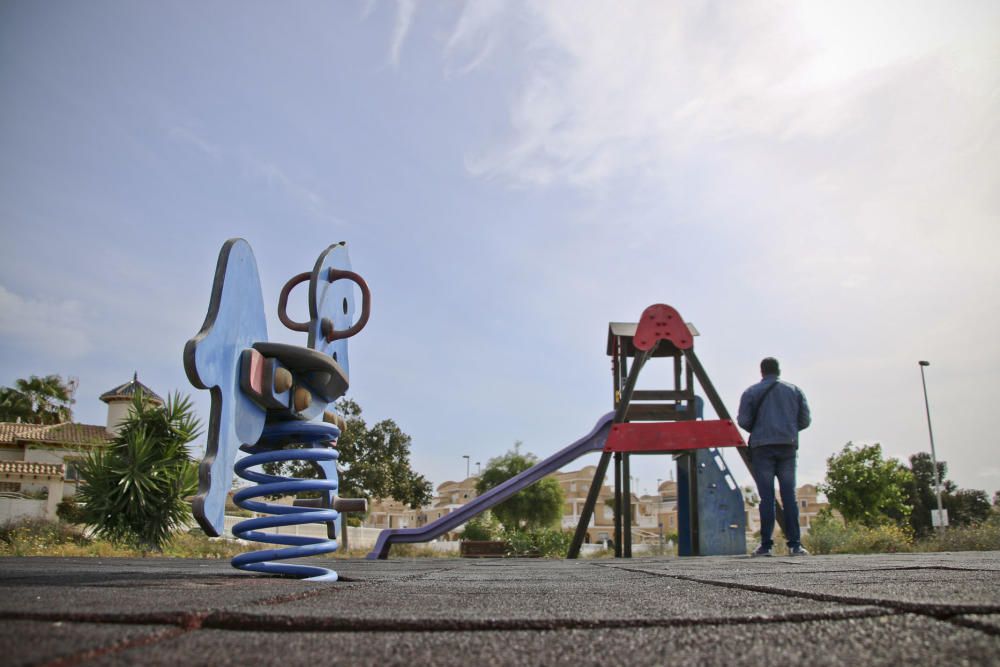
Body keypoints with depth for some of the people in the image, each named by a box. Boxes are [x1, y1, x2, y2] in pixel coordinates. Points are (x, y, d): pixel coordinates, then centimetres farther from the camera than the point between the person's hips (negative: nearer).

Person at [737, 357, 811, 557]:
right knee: (789, 495, 3)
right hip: (788, 446, 2)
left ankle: (766, 545, -3)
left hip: (762, 447, -2)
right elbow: (805, 420, 7)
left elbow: (743, 420, -1)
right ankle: (795, 544, -1)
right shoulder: (794, 390, 12)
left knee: (767, 497, -2)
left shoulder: (751, 392, 5)